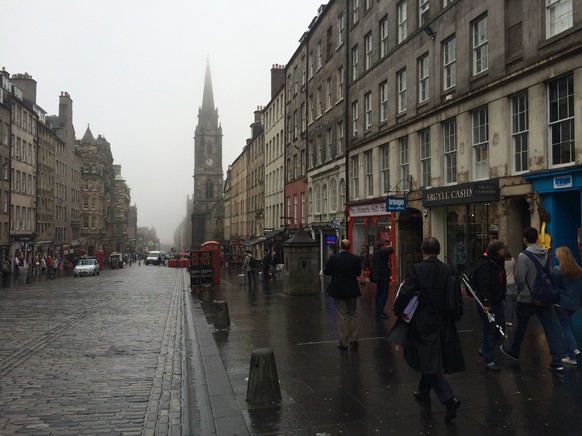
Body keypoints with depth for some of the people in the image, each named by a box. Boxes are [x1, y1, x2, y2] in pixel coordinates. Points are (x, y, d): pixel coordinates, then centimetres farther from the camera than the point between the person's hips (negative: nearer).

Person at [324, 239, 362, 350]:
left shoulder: (333, 258, -14)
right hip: (352, 291, 2)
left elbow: (326, 272, -5)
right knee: (353, 315, 14)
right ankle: (353, 340, 17)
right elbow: (358, 273, 5)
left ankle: (343, 342, 8)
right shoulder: (355, 259, -6)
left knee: (342, 317, 4)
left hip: (338, 291, -2)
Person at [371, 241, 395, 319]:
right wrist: (388, 247, -6)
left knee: (379, 294, 17)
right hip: (383, 276, -11)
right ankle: (379, 313, -10)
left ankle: (378, 311, 25)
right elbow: (391, 250, -26)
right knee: (384, 295, -8)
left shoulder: (375, 253, 15)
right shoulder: (381, 252, -16)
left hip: (378, 276, 11)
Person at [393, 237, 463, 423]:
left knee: (430, 362, 2)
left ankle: (449, 398, -12)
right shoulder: (448, 271, -2)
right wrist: (448, 313, 16)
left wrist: (398, 310, -4)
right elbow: (457, 297, 1)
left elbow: (405, 293, -20)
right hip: (442, 323, 5)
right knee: (431, 360, 22)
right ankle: (424, 393, 39)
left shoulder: (416, 269, -13)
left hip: (423, 324, -5)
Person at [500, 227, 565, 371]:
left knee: (521, 326, 14)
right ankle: (557, 361, 1)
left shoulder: (523, 256, -17)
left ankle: (514, 351, 33)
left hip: (526, 299, -4)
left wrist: (521, 291, 3)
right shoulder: (546, 254, 1)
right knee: (551, 327, 4)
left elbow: (519, 278, -16)